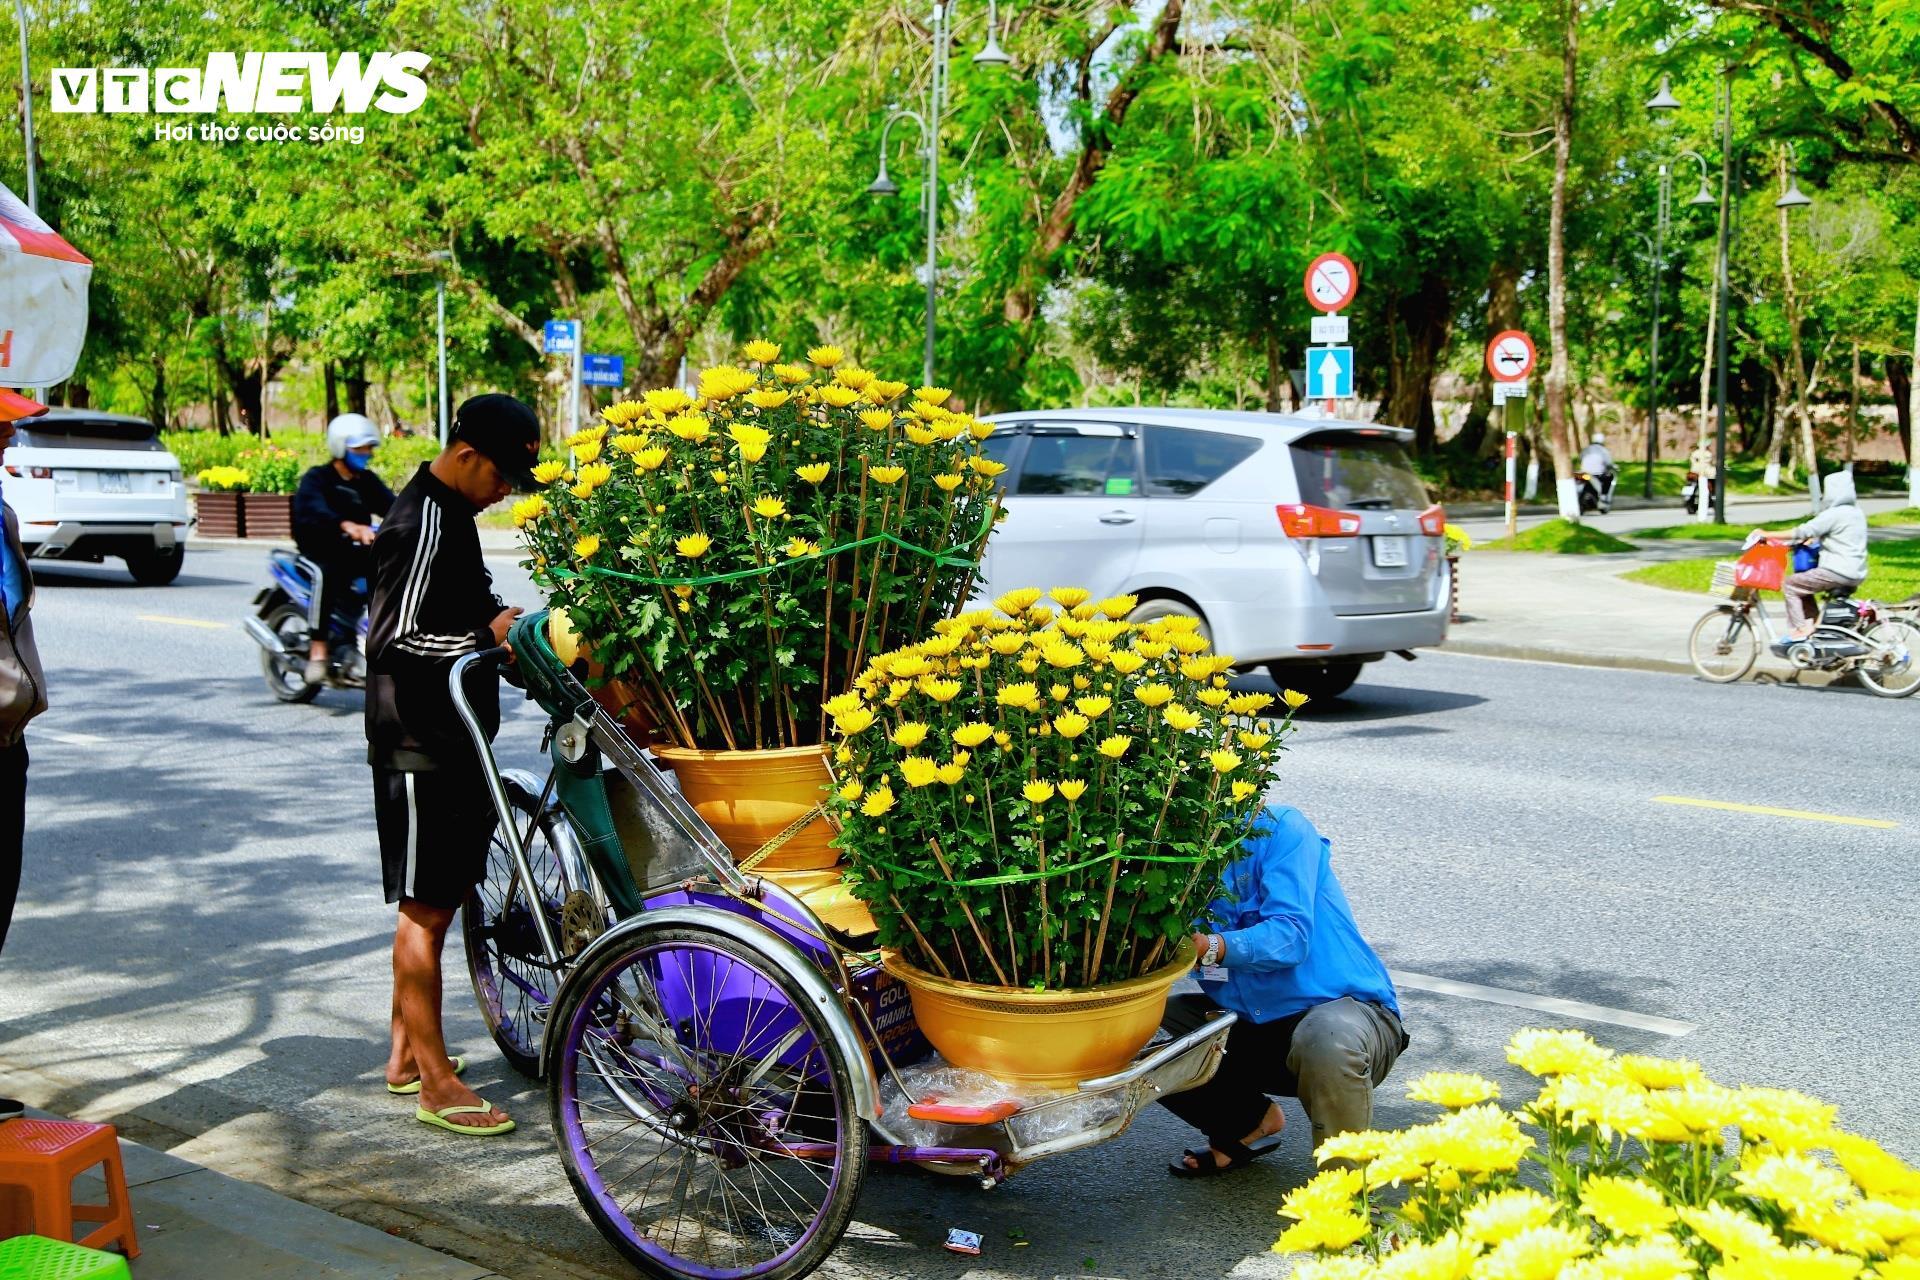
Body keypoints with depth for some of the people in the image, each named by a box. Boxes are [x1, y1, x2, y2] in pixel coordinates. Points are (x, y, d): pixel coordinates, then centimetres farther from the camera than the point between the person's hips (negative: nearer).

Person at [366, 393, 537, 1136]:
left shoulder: (448, 512, 14)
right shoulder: (424, 523, -18)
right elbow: (394, 637, -24)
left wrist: (501, 622, 9)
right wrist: (490, 636, -20)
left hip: (450, 739, 10)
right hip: (420, 745, -10)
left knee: (431, 904, 17)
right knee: (427, 909, -4)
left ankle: (406, 1053, 29)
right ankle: (438, 1085, 3)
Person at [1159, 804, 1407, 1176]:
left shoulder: (1278, 828, -13)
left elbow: (1290, 937, -25)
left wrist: (1209, 946, -40)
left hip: (1346, 1008, -6)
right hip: (1250, 1027, 6)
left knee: (1325, 1038, -40)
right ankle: (1252, 1122, 12)